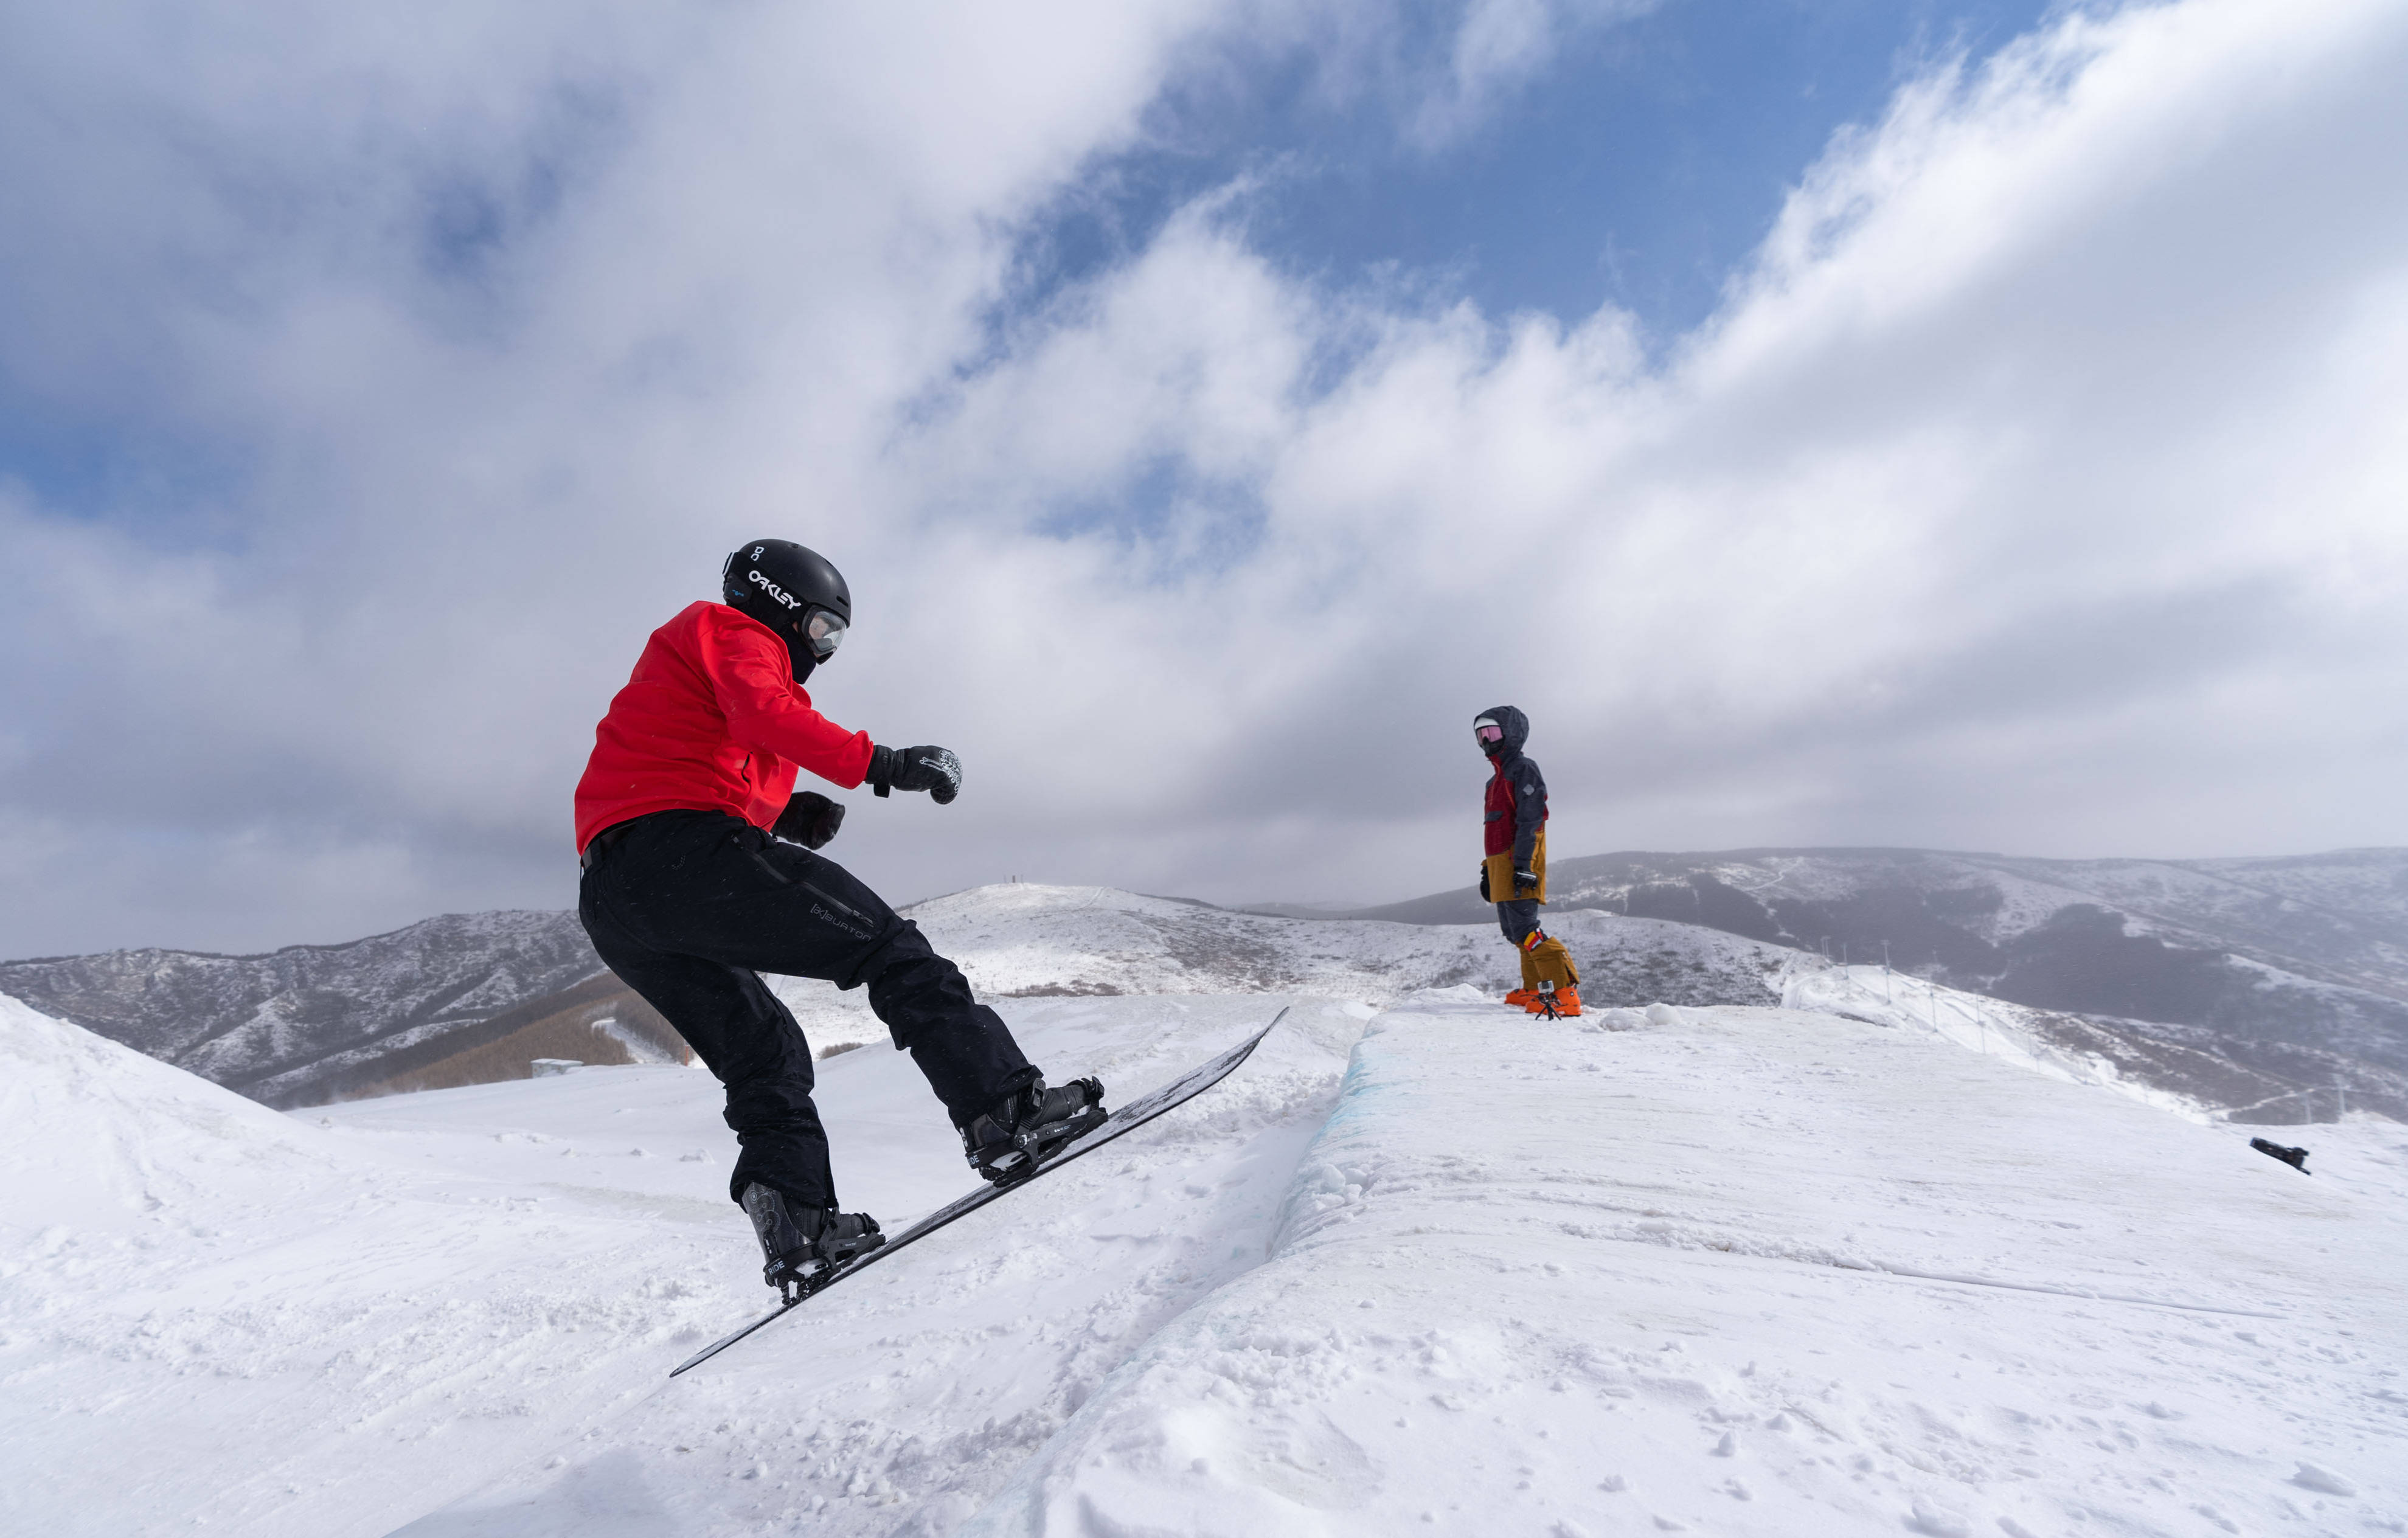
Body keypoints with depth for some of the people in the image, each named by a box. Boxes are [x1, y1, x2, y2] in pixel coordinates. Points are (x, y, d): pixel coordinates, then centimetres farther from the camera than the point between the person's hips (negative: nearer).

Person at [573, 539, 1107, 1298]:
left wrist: (780, 821, 13)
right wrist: (878, 763, -21)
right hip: (684, 849, -10)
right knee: (888, 949, -10)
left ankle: (799, 1227, 4)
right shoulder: (731, 630, 10)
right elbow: (762, 710, -14)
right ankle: (1005, 1111, -17)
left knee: (764, 1056, 14)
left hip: (611, 904, 10)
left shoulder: (685, 664, 37)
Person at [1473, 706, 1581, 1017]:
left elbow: (1529, 822, -16)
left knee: (1524, 928, -15)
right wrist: (1488, 869, 24)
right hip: (1501, 864, 10)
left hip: (1519, 863, -10)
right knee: (1512, 929, 9)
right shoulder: (1496, 779, 23)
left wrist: (1523, 864, -23)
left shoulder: (1523, 769, -6)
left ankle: (1565, 993, -15)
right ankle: (1535, 988, 15)